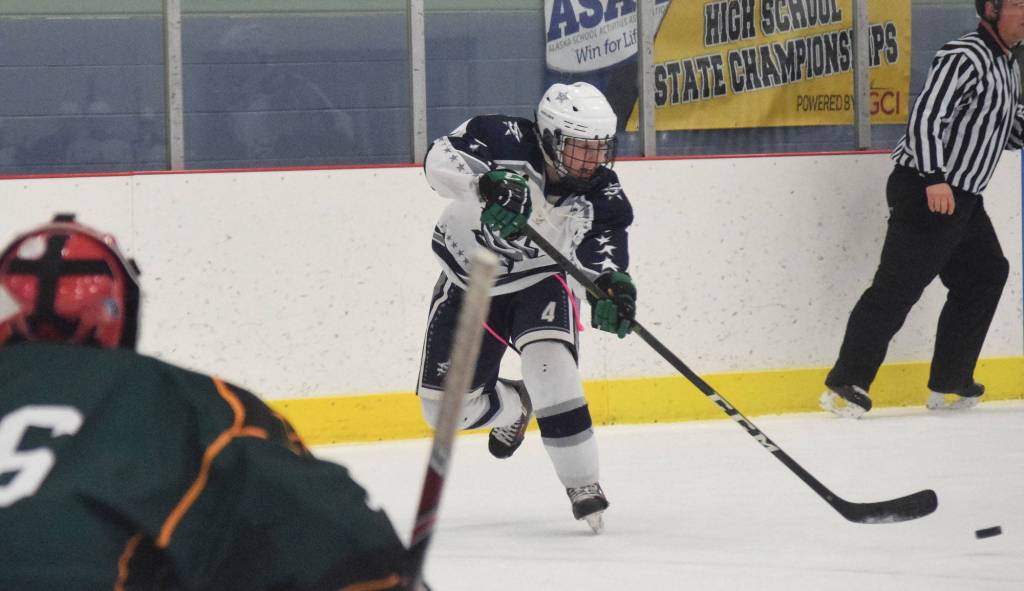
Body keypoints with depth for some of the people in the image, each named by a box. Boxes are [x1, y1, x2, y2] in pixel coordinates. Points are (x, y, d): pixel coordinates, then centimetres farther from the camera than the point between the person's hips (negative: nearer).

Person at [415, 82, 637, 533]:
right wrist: (485, 185, -58)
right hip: (467, 282, 1)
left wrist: (613, 288, -54)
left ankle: (583, 486, -22)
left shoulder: (601, 196, -20)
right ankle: (514, 405, 39)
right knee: (446, 409, 3)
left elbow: (604, 253, -31)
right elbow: (440, 158, -39)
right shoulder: (506, 141, -27)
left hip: (537, 280, -1)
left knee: (548, 363, -31)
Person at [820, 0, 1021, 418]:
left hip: (962, 199, 10)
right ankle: (845, 386, -13)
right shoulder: (963, 58, -14)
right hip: (926, 194, -10)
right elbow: (926, 117, -21)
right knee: (898, 286, -12)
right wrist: (935, 178, -30)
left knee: (985, 276, 14)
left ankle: (949, 386, 19)